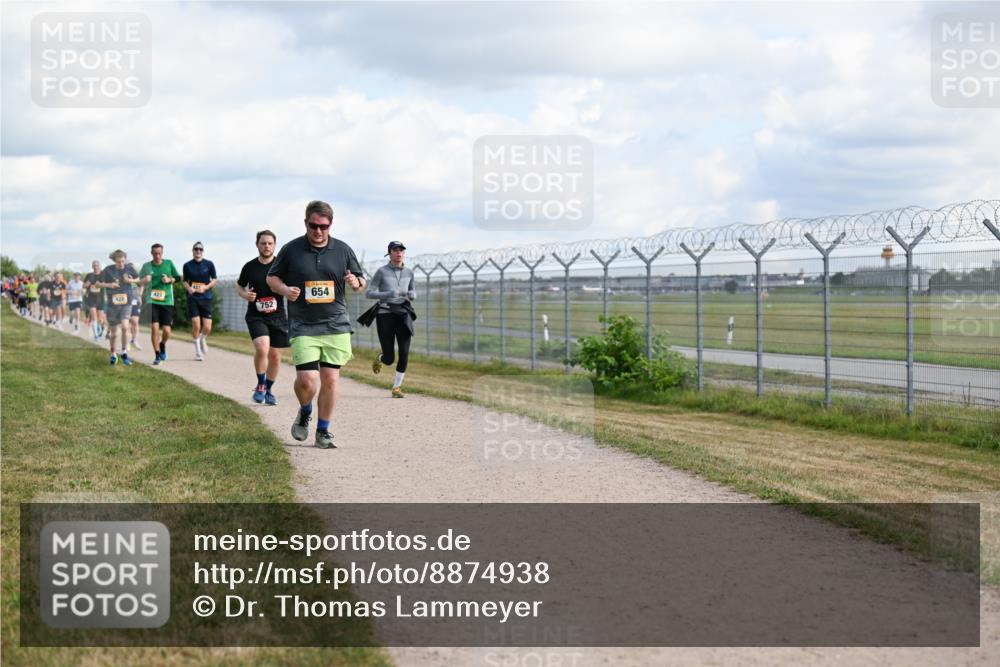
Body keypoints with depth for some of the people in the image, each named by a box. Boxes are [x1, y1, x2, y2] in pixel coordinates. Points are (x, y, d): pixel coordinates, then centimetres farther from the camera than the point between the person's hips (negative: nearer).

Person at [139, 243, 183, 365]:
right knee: (154, 328, -12)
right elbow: (139, 280, 12)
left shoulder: (169, 263, 5)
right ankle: (157, 355, 2)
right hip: (152, 301, 0)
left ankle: (163, 345, 30)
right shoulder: (147, 266, 4)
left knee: (166, 331, -4)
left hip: (167, 302, 1)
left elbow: (178, 277, 13)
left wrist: (169, 280, -6)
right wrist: (144, 280, -10)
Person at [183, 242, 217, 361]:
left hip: (206, 298, 0)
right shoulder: (187, 265, 4)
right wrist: (189, 288, -9)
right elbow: (185, 281, 12)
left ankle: (203, 339, 30)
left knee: (207, 328, -5)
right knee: (196, 325, -10)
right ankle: (198, 350, 8)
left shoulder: (209, 264, 2)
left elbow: (215, 279, 6)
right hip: (192, 298, 0)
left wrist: (206, 287, -10)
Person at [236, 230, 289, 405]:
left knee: (275, 356, 7)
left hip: (277, 316, 1)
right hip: (255, 316, -1)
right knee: (262, 348, -23)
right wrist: (245, 295, -5)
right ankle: (260, 385, -2)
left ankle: (268, 390, 28)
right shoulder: (250, 267, 1)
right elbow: (239, 286, 17)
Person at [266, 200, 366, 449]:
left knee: (331, 379, 1)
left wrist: (356, 283, -10)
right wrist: (284, 289, -10)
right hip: (302, 326, -2)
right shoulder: (291, 249, 1)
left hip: (336, 325, 2)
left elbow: (361, 281, 14)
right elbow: (271, 277, 11)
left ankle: (323, 431, 15)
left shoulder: (343, 250, 6)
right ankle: (305, 413, 20)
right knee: (307, 379, -12)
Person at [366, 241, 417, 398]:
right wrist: (388, 294, -19)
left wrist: (412, 295, -2)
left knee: (404, 353, -11)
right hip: (385, 314, -3)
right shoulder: (382, 271, -3)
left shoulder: (409, 273, 9)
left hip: (404, 315, 3)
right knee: (389, 359, -4)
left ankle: (397, 387, 2)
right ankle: (379, 358, 34)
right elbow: (368, 293, -5)